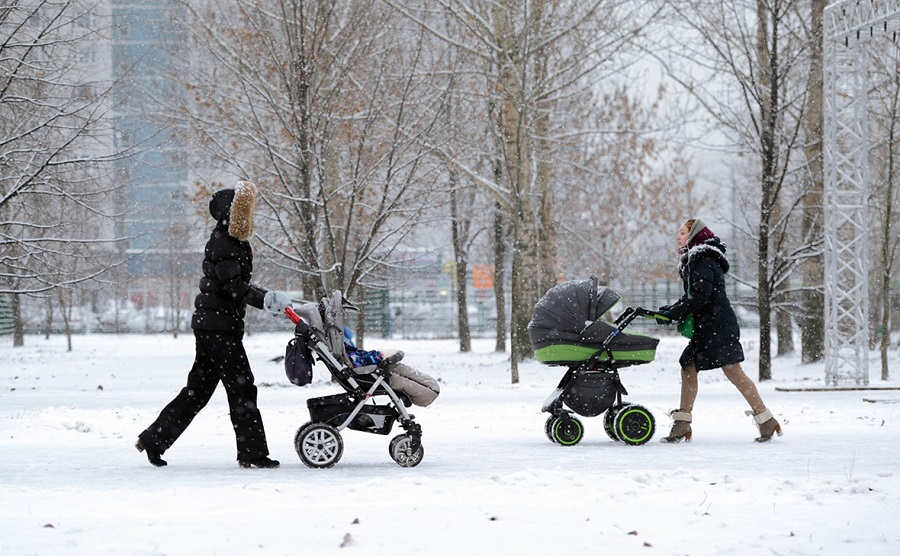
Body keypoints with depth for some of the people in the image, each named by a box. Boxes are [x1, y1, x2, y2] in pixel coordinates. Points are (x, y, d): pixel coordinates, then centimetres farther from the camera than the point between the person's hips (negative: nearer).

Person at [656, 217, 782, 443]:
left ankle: (766, 420, -8)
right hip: (705, 328, 10)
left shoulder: (703, 262, -13)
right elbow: (691, 296, 21)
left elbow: (700, 297, -22)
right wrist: (672, 310, 6)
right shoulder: (694, 261, 19)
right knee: (688, 367, 7)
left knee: (733, 371, -11)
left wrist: (674, 314, -17)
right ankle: (682, 425, 9)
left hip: (719, 326, -10)